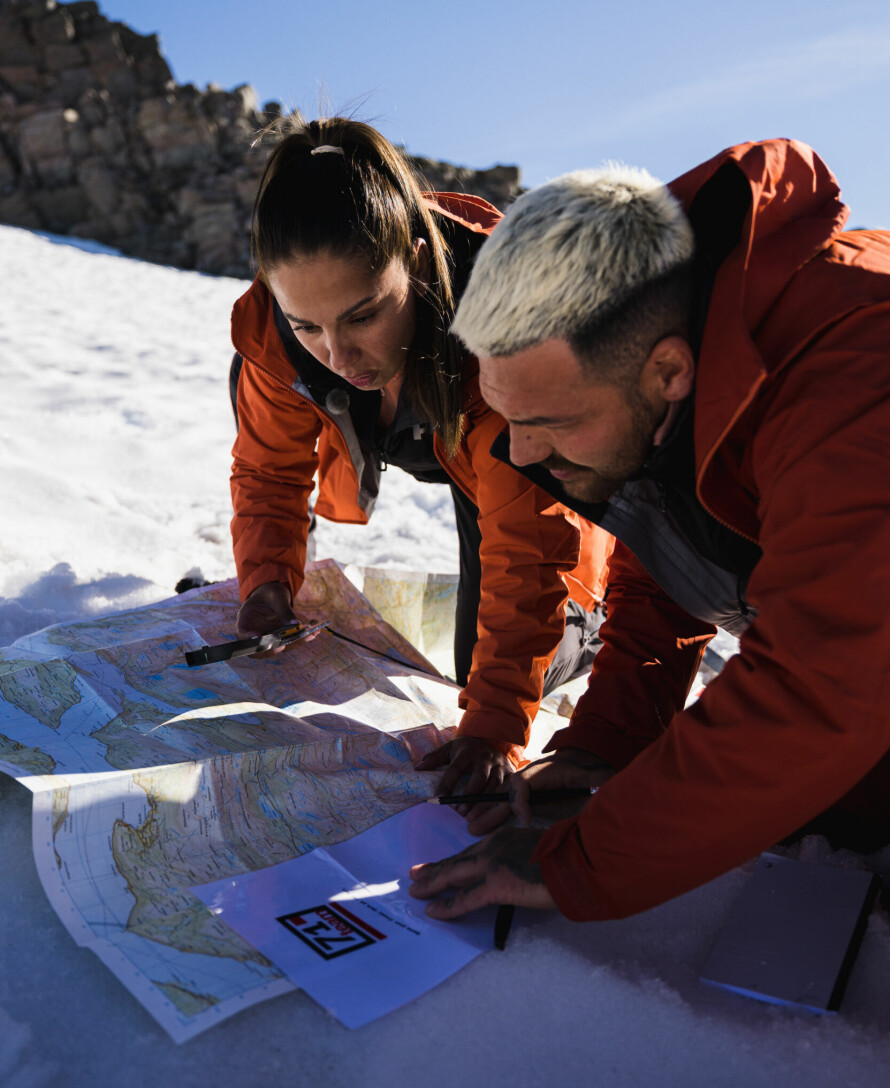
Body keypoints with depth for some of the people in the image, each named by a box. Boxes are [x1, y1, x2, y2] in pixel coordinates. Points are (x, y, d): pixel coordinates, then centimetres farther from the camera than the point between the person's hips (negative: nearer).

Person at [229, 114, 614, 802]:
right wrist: (266, 580, -25)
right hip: (391, 434, 5)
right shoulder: (270, 331, -30)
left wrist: (495, 722, -42)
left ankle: (597, 600, 26)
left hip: (501, 458, -4)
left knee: (509, 664, -8)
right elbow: (269, 465, -11)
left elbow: (528, 541, -40)